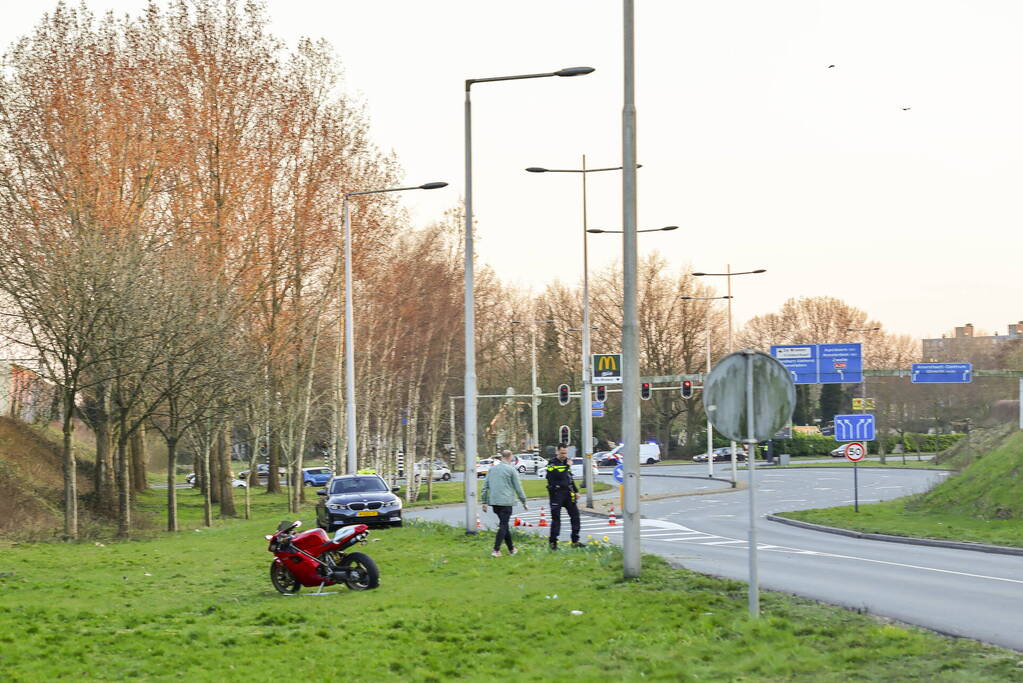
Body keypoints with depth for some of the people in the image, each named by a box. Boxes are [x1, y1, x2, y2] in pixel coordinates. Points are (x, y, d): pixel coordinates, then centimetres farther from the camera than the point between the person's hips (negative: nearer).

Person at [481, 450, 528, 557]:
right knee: (503, 525, -4)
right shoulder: (511, 470, -5)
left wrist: (484, 502, 16)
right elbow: (518, 487, -3)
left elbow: (485, 486, 12)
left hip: (494, 502, 6)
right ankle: (496, 550, -14)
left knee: (504, 524, 16)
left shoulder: (492, 469, 12)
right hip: (506, 502, -6)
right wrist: (524, 502, 6)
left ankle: (511, 548, 24)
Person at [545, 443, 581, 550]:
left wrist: (575, 491, 22)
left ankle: (575, 541, 10)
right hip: (557, 494, -7)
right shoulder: (552, 464, -8)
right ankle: (553, 542, 5)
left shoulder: (566, 462, 14)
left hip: (568, 493, 7)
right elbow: (559, 475, -24)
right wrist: (567, 466, -17)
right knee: (556, 518, -2)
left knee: (575, 515, 4)